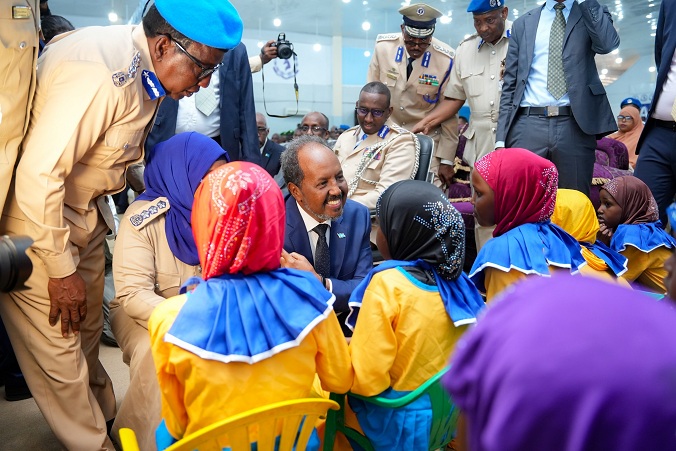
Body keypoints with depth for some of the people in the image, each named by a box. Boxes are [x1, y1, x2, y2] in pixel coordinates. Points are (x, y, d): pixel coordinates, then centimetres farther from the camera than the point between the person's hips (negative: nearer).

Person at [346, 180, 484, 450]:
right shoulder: (455, 281, -5)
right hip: (445, 410, 7)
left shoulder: (388, 283, -24)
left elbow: (366, 378, -22)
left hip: (395, 417, -6)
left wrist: (345, 351, -3)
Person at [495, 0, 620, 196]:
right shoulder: (523, 23, 15)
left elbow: (608, 44, -11)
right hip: (528, 126, 1)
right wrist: (501, 139, 2)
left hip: (576, 126, 0)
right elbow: (510, 85, 10)